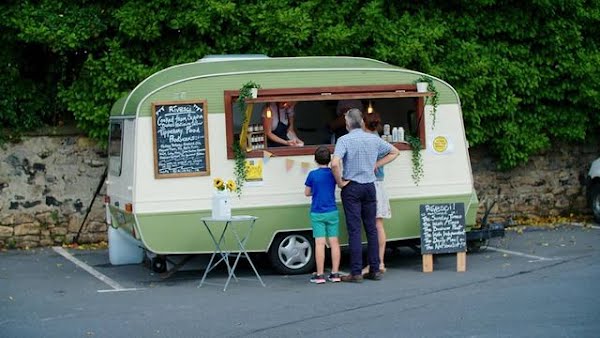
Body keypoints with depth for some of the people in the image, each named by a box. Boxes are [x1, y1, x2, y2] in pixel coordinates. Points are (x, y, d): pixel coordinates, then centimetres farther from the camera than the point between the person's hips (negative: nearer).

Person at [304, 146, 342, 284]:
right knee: (334, 242, 5)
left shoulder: (312, 174, -7)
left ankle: (320, 275, -2)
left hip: (317, 214, -2)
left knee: (320, 243, -3)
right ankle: (335, 273, 6)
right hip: (332, 212, 2)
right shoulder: (333, 174, -1)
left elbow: (307, 192, 3)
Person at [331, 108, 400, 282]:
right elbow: (394, 152, 18)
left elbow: (335, 164, -26)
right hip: (369, 187, 5)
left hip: (352, 188, -4)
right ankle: (375, 270, 11)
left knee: (354, 230, -3)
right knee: (371, 229, 10)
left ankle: (356, 273, -4)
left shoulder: (345, 140, -12)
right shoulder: (374, 139, 5)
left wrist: (340, 182, -11)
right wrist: (376, 164, 12)